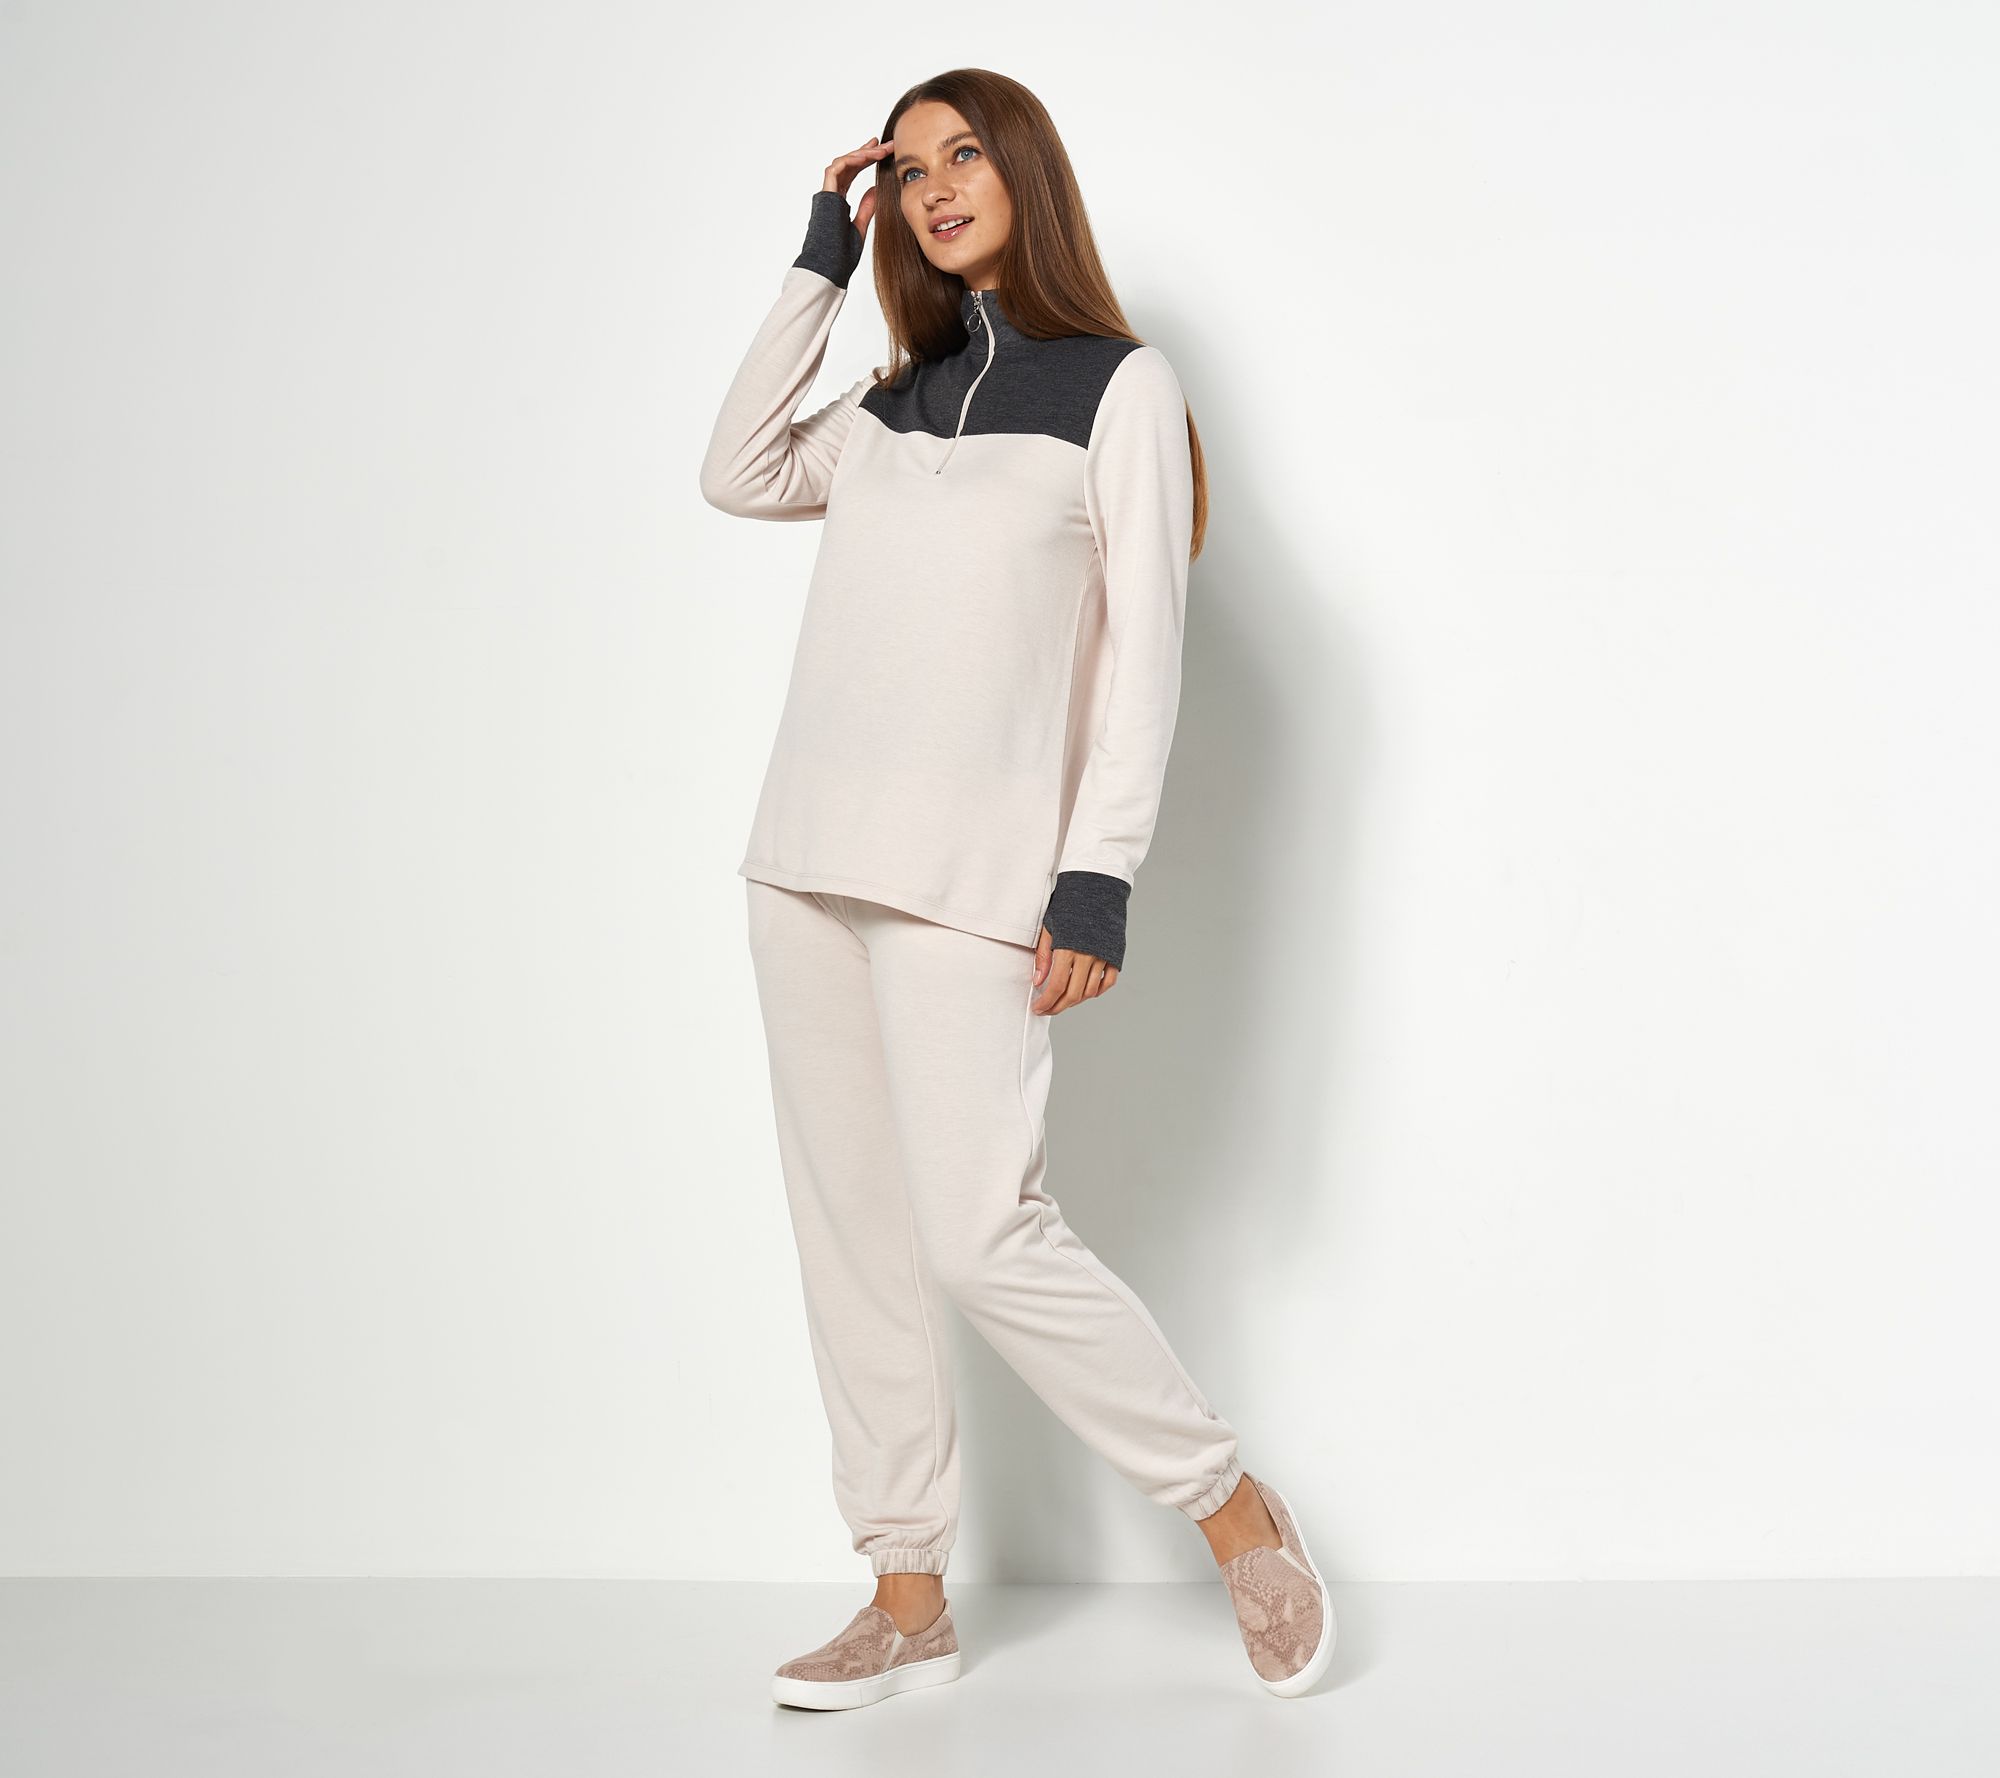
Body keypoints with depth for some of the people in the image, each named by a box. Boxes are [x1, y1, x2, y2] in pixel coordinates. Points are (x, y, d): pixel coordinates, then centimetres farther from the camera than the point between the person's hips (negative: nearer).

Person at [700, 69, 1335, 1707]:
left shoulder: (1121, 386, 2)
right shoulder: (899, 396, 18)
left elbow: (1141, 649, -4)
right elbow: (738, 474, 10)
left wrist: (1101, 876, -13)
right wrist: (823, 257, 12)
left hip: (970, 876, -6)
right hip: (810, 861, 6)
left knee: (986, 1234, -13)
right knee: (852, 1233, 5)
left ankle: (1239, 1512, 6)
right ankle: (910, 1599, 14)